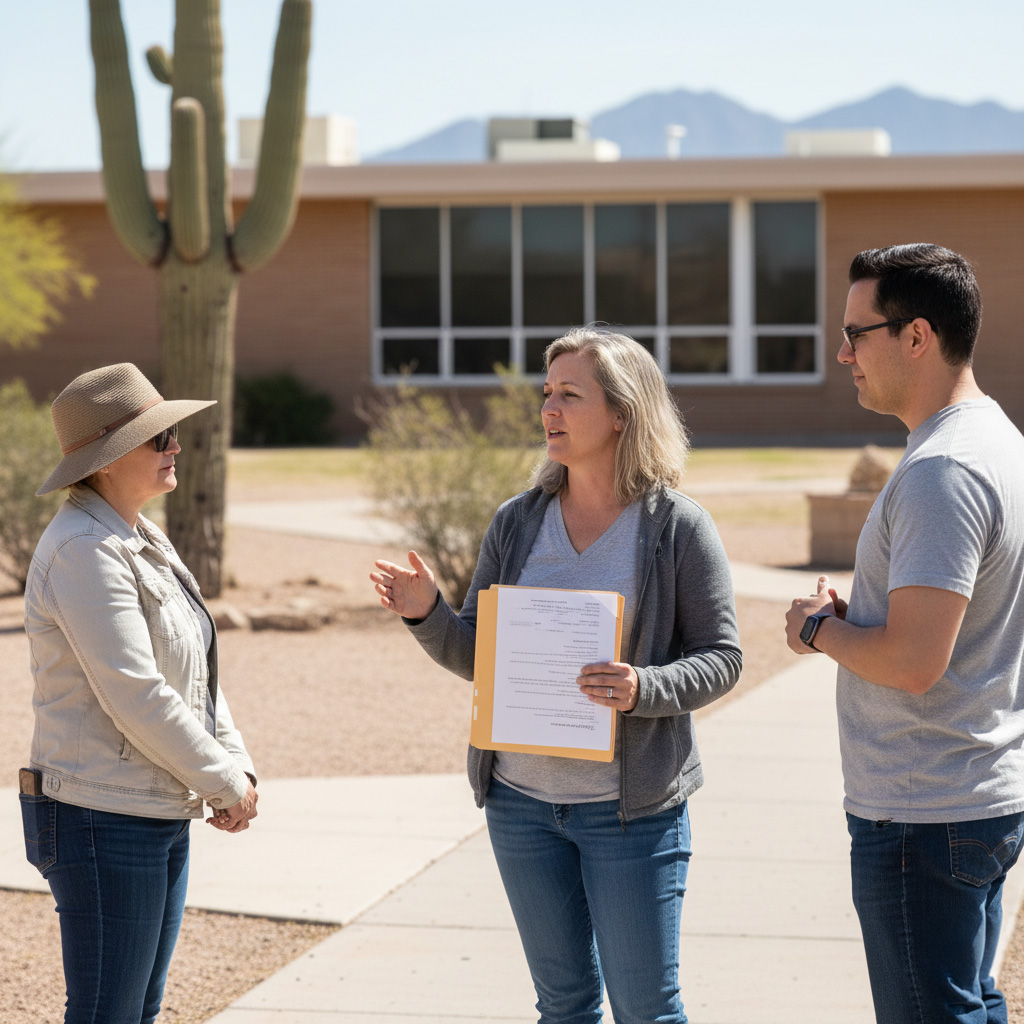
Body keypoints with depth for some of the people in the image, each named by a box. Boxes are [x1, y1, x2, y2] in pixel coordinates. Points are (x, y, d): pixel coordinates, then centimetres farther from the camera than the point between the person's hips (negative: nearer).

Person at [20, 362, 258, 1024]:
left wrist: (236, 765, 1)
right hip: (104, 819, -10)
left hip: (162, 818, 10)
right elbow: (133, 695, -21)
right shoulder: (85, 550, -17)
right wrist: (222, 782, -13)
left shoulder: (144, 542, 14)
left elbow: (196, 670, 16)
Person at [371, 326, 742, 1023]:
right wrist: (426, 614, -11)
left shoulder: (679, 527, -6)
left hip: (632, 807, -4)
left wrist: (642, 689, -23)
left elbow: (721, 658, -5)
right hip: (521, 801, 4)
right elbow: (475, 654, 9)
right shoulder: (518, 521, 6)